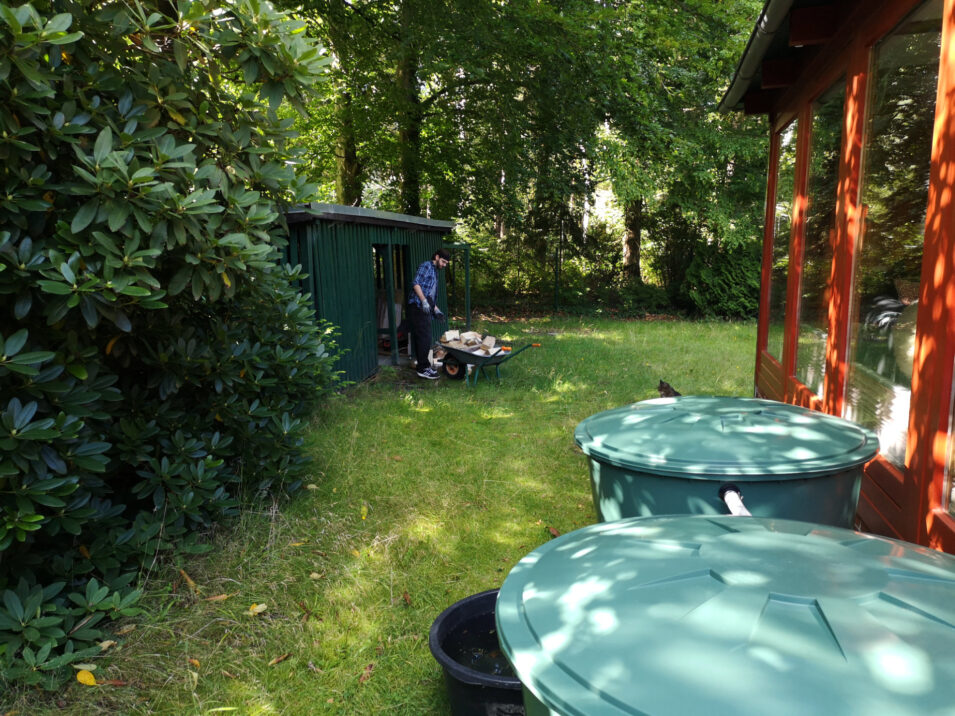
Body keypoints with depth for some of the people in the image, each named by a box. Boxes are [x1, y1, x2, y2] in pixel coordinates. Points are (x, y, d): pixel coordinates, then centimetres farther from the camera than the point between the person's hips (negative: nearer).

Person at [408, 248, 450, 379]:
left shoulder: (434, 272, 26)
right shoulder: (426, 266, -4)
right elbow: (416, 284, -17)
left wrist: (436, 309, 26)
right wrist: (424, 301, -27)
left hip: (424, 309, 10)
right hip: (418, 308, -10)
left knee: (421, 339, 12)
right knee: (424, 338, -10)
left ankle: (421, 365, 18)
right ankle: (423, 368, -7)